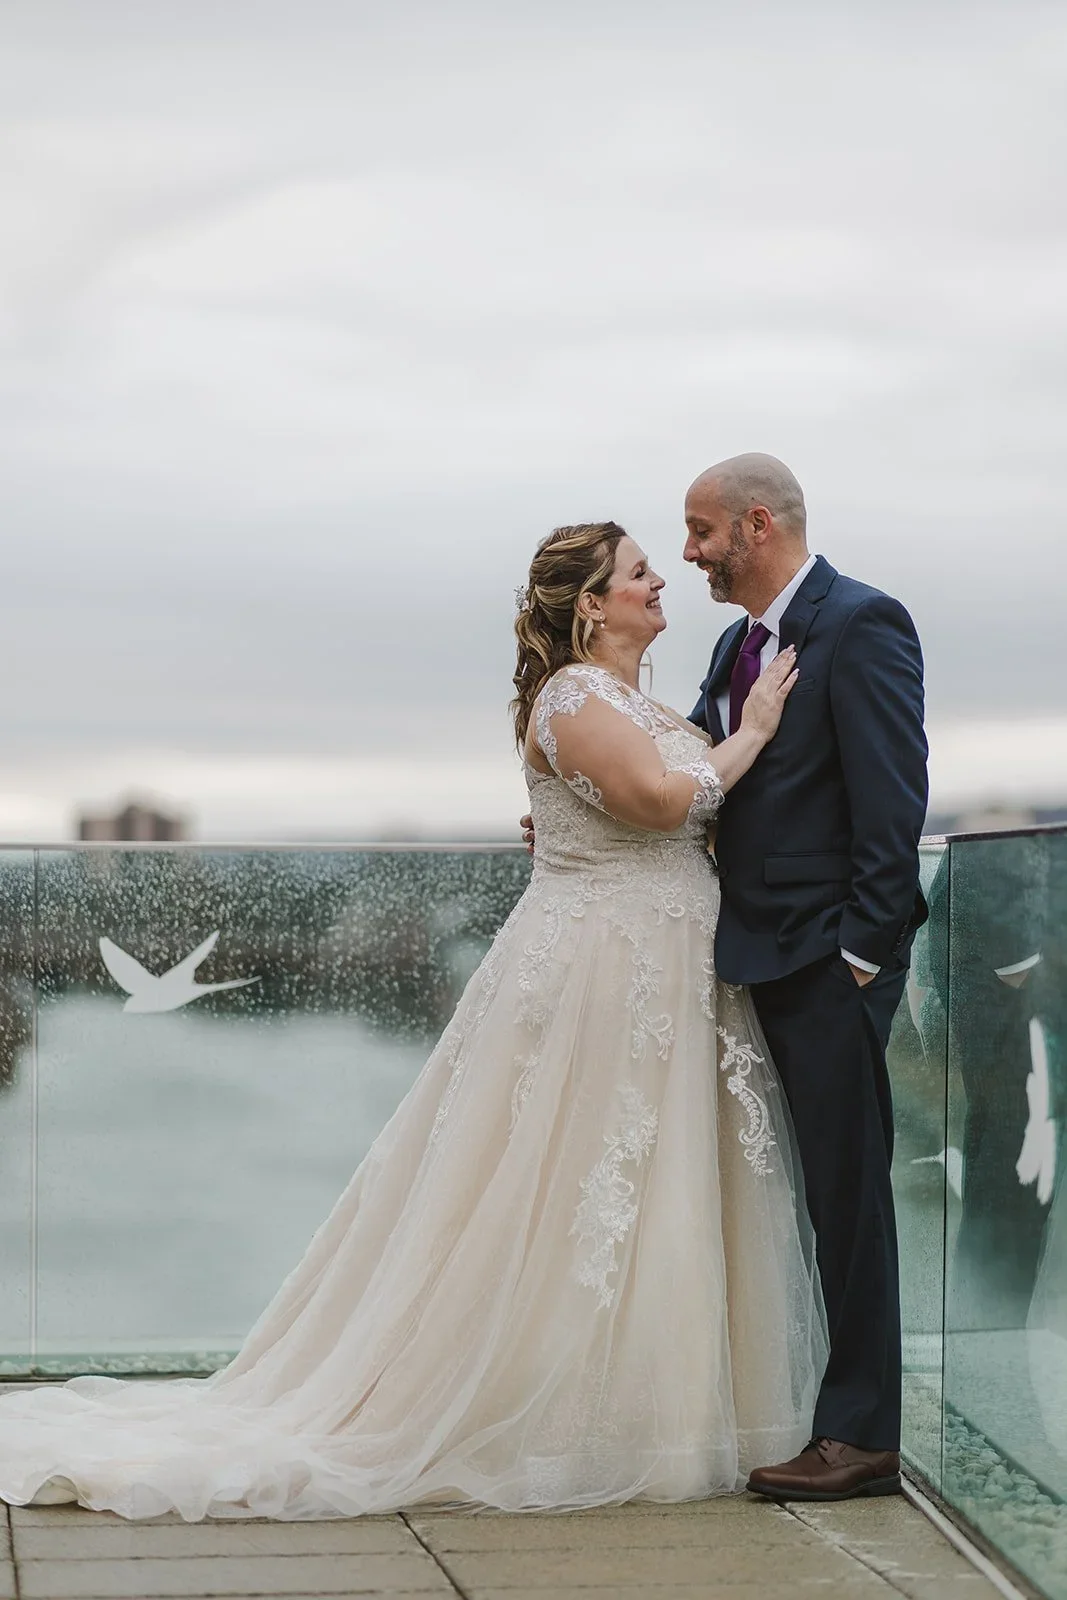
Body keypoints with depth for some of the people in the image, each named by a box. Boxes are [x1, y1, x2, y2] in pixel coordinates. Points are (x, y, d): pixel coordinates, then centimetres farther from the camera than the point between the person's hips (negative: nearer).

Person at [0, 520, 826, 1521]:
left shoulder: (627, 699, 17)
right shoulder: (572, 698, -14)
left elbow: (688, 819, 17)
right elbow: (663, 799, -24)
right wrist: (753, 734, -11)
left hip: (658, 977, 10)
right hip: (600, 976, -10)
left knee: (640, 1196, 11)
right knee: (574, 1195, -4)